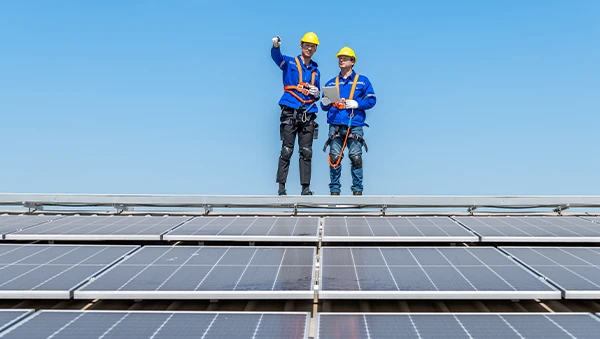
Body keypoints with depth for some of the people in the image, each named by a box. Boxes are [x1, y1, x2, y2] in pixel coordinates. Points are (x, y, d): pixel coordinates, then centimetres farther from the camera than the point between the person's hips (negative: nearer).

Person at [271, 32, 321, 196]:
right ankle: (281, 187, -1)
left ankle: (306, 187, 7)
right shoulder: (290, 63, 7)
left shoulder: (315, 70, 20)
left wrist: (317, 93, 2)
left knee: (306, 152, 3)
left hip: (308, 115, 4)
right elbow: (277, 56, -15)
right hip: (290, 113, -4)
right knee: (286, 151, -6)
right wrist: (276, 46, -38)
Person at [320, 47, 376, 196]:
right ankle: (334, 190, 5)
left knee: (356, 158, -8)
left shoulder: (362, 81, 12)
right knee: (334, 158, -3)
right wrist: (325, 102, -4)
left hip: (354, 125, -2)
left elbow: (371, 100, 5)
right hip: (335, 126, 2)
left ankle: (357, 190, 1)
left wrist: (357, 104, -10)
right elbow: (324, 106, 20)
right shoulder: (331, 83, 20)